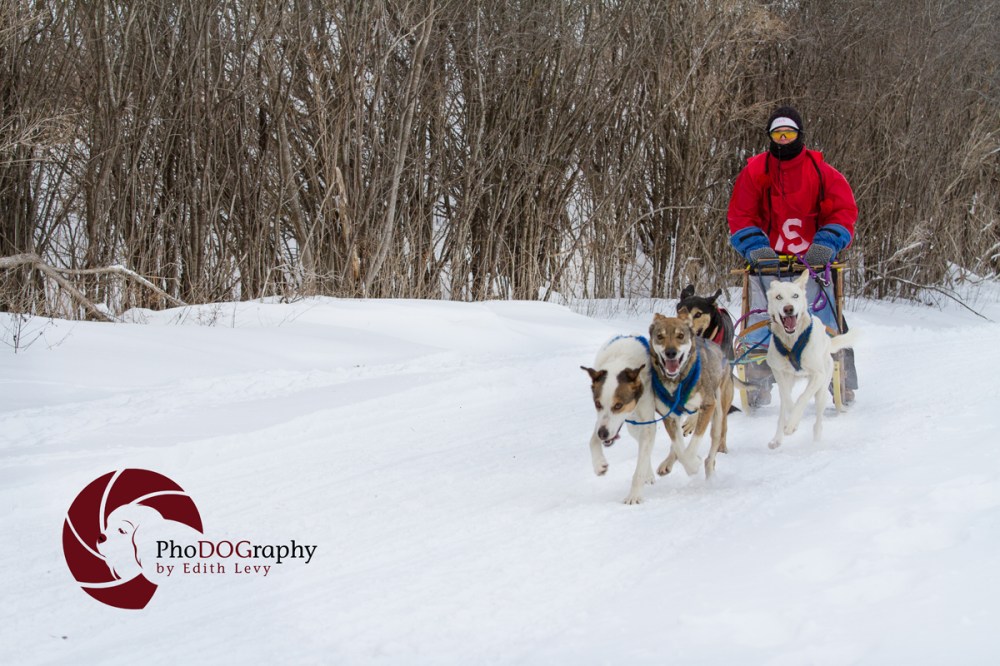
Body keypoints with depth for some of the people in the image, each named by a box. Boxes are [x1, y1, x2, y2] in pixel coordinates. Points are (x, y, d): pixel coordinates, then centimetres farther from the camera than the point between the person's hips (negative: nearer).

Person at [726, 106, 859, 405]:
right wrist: (755, 247, -13)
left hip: (813, 260, 0)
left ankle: (842, 383, 4)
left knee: (827, 319, -4)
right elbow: (740, 216, 3)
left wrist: (826, 245, -15)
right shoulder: (754, 172, 5)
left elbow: (843, 211, 1)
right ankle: (758, 384, -6)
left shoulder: (820, 171, 3)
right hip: (768, 258, 0)